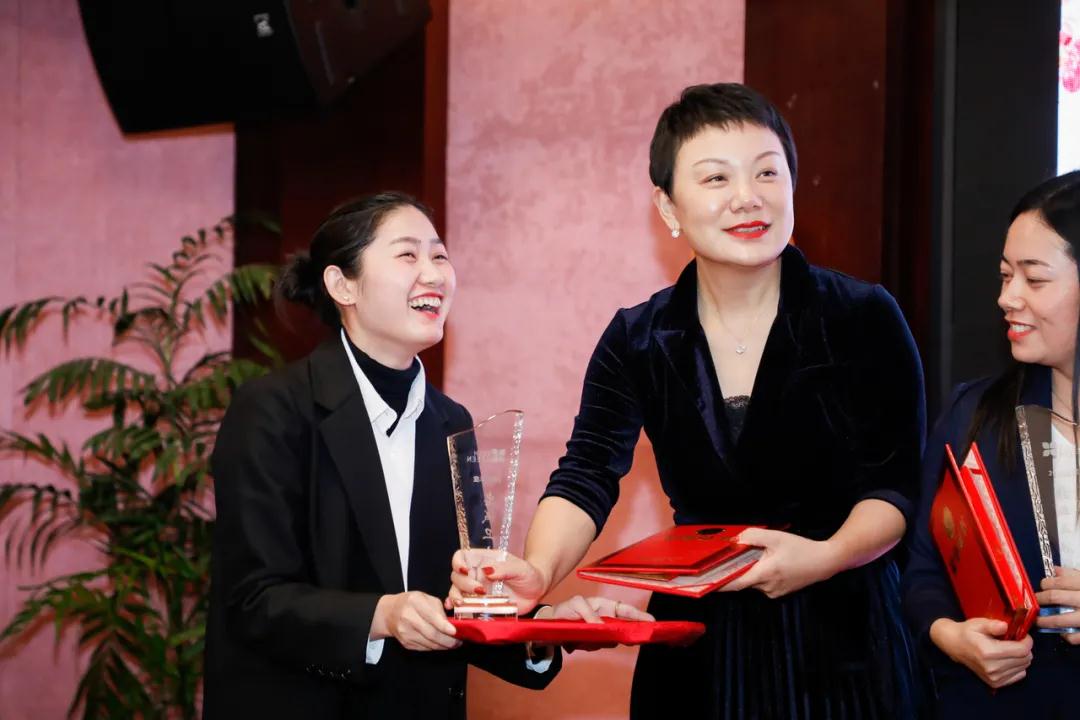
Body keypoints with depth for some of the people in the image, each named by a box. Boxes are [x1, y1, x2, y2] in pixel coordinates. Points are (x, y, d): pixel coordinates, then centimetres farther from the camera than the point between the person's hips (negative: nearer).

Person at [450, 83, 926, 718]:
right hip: (696, 639, 2)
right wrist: (536, 571, -31)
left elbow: (897, 487, -6)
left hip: (840, 635, -2)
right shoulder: (636, 342, 1)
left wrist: (823, 557, -26)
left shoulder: (865, 320, -5)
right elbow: (587, 479, -10)